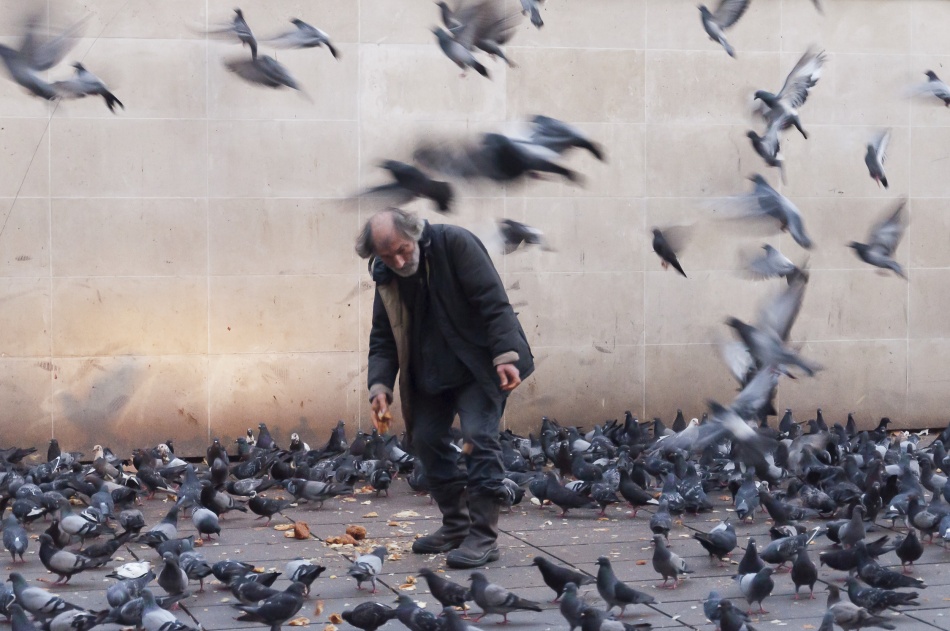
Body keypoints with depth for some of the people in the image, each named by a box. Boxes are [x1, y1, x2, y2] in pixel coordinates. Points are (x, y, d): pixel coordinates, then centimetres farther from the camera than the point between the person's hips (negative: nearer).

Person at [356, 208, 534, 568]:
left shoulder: (454, 244, -19)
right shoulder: (385, 277, -1)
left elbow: (493, 302, -22)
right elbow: (383, 338, 3)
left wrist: (506, 355, -30)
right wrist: (379, 386, -12)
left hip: (479, 363, -7)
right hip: (430, 372, 7)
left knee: (479, 437, -16)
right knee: (425, 440, 7)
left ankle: (483, 537, -14)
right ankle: (456, 526, 20)